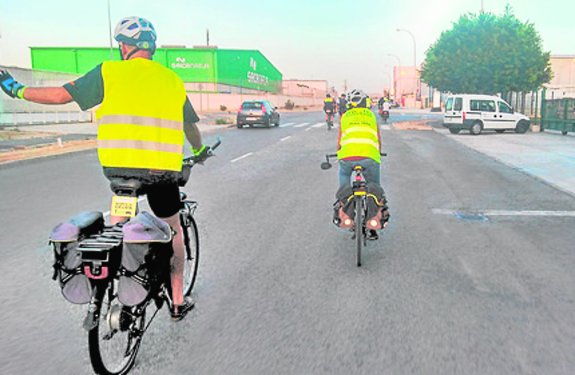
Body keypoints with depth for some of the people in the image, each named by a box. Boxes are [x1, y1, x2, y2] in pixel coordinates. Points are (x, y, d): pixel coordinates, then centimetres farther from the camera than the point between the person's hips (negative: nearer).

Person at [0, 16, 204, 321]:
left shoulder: (109, 72, 1)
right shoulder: (172, 80, 10)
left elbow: (61, 95, 3)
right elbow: (190, 125, 21)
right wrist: (200, 151, 40)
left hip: (119, 166, -1)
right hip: (163, 169, 1)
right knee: (173, 230, 17)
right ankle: (178, 302, 24)